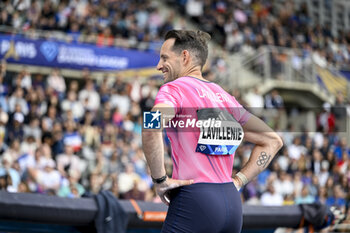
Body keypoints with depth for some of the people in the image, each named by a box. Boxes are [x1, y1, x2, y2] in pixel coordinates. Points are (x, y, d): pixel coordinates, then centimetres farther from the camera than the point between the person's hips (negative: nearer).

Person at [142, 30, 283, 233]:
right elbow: (272, 141, 23)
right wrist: (237, 181, 16)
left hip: (194, 201, -7)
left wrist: (160, 179, -12)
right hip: (233, 202, 7)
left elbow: (152, 128, -23)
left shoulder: (173, 88, -1)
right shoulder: (224, 96, 19)